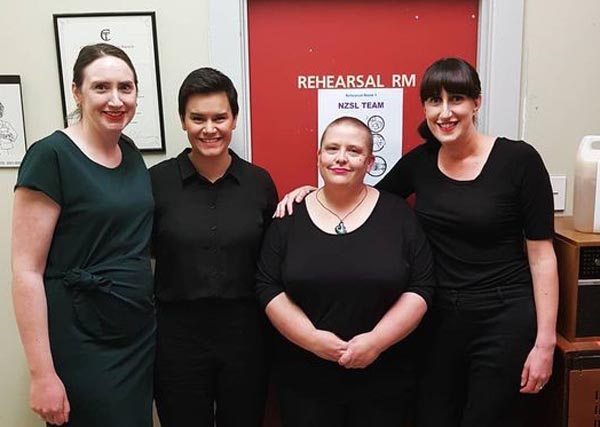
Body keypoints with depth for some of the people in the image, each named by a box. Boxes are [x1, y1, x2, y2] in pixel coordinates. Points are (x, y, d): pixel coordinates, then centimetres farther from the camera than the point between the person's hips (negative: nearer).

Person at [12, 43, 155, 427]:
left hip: (141, 336, 7)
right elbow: (26, 271, -16)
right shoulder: (51, 156, -15)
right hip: (81, 346, -7)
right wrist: (42, 375, -17)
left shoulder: (131, 152, 6)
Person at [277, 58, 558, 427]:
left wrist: (545, 341, -10)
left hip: (503, 318, -4)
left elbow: (541, 253, -9)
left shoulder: (519, 160, -10)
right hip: (437, 316, 4)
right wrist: (313, 190, 0)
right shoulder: (419, 162, 1)